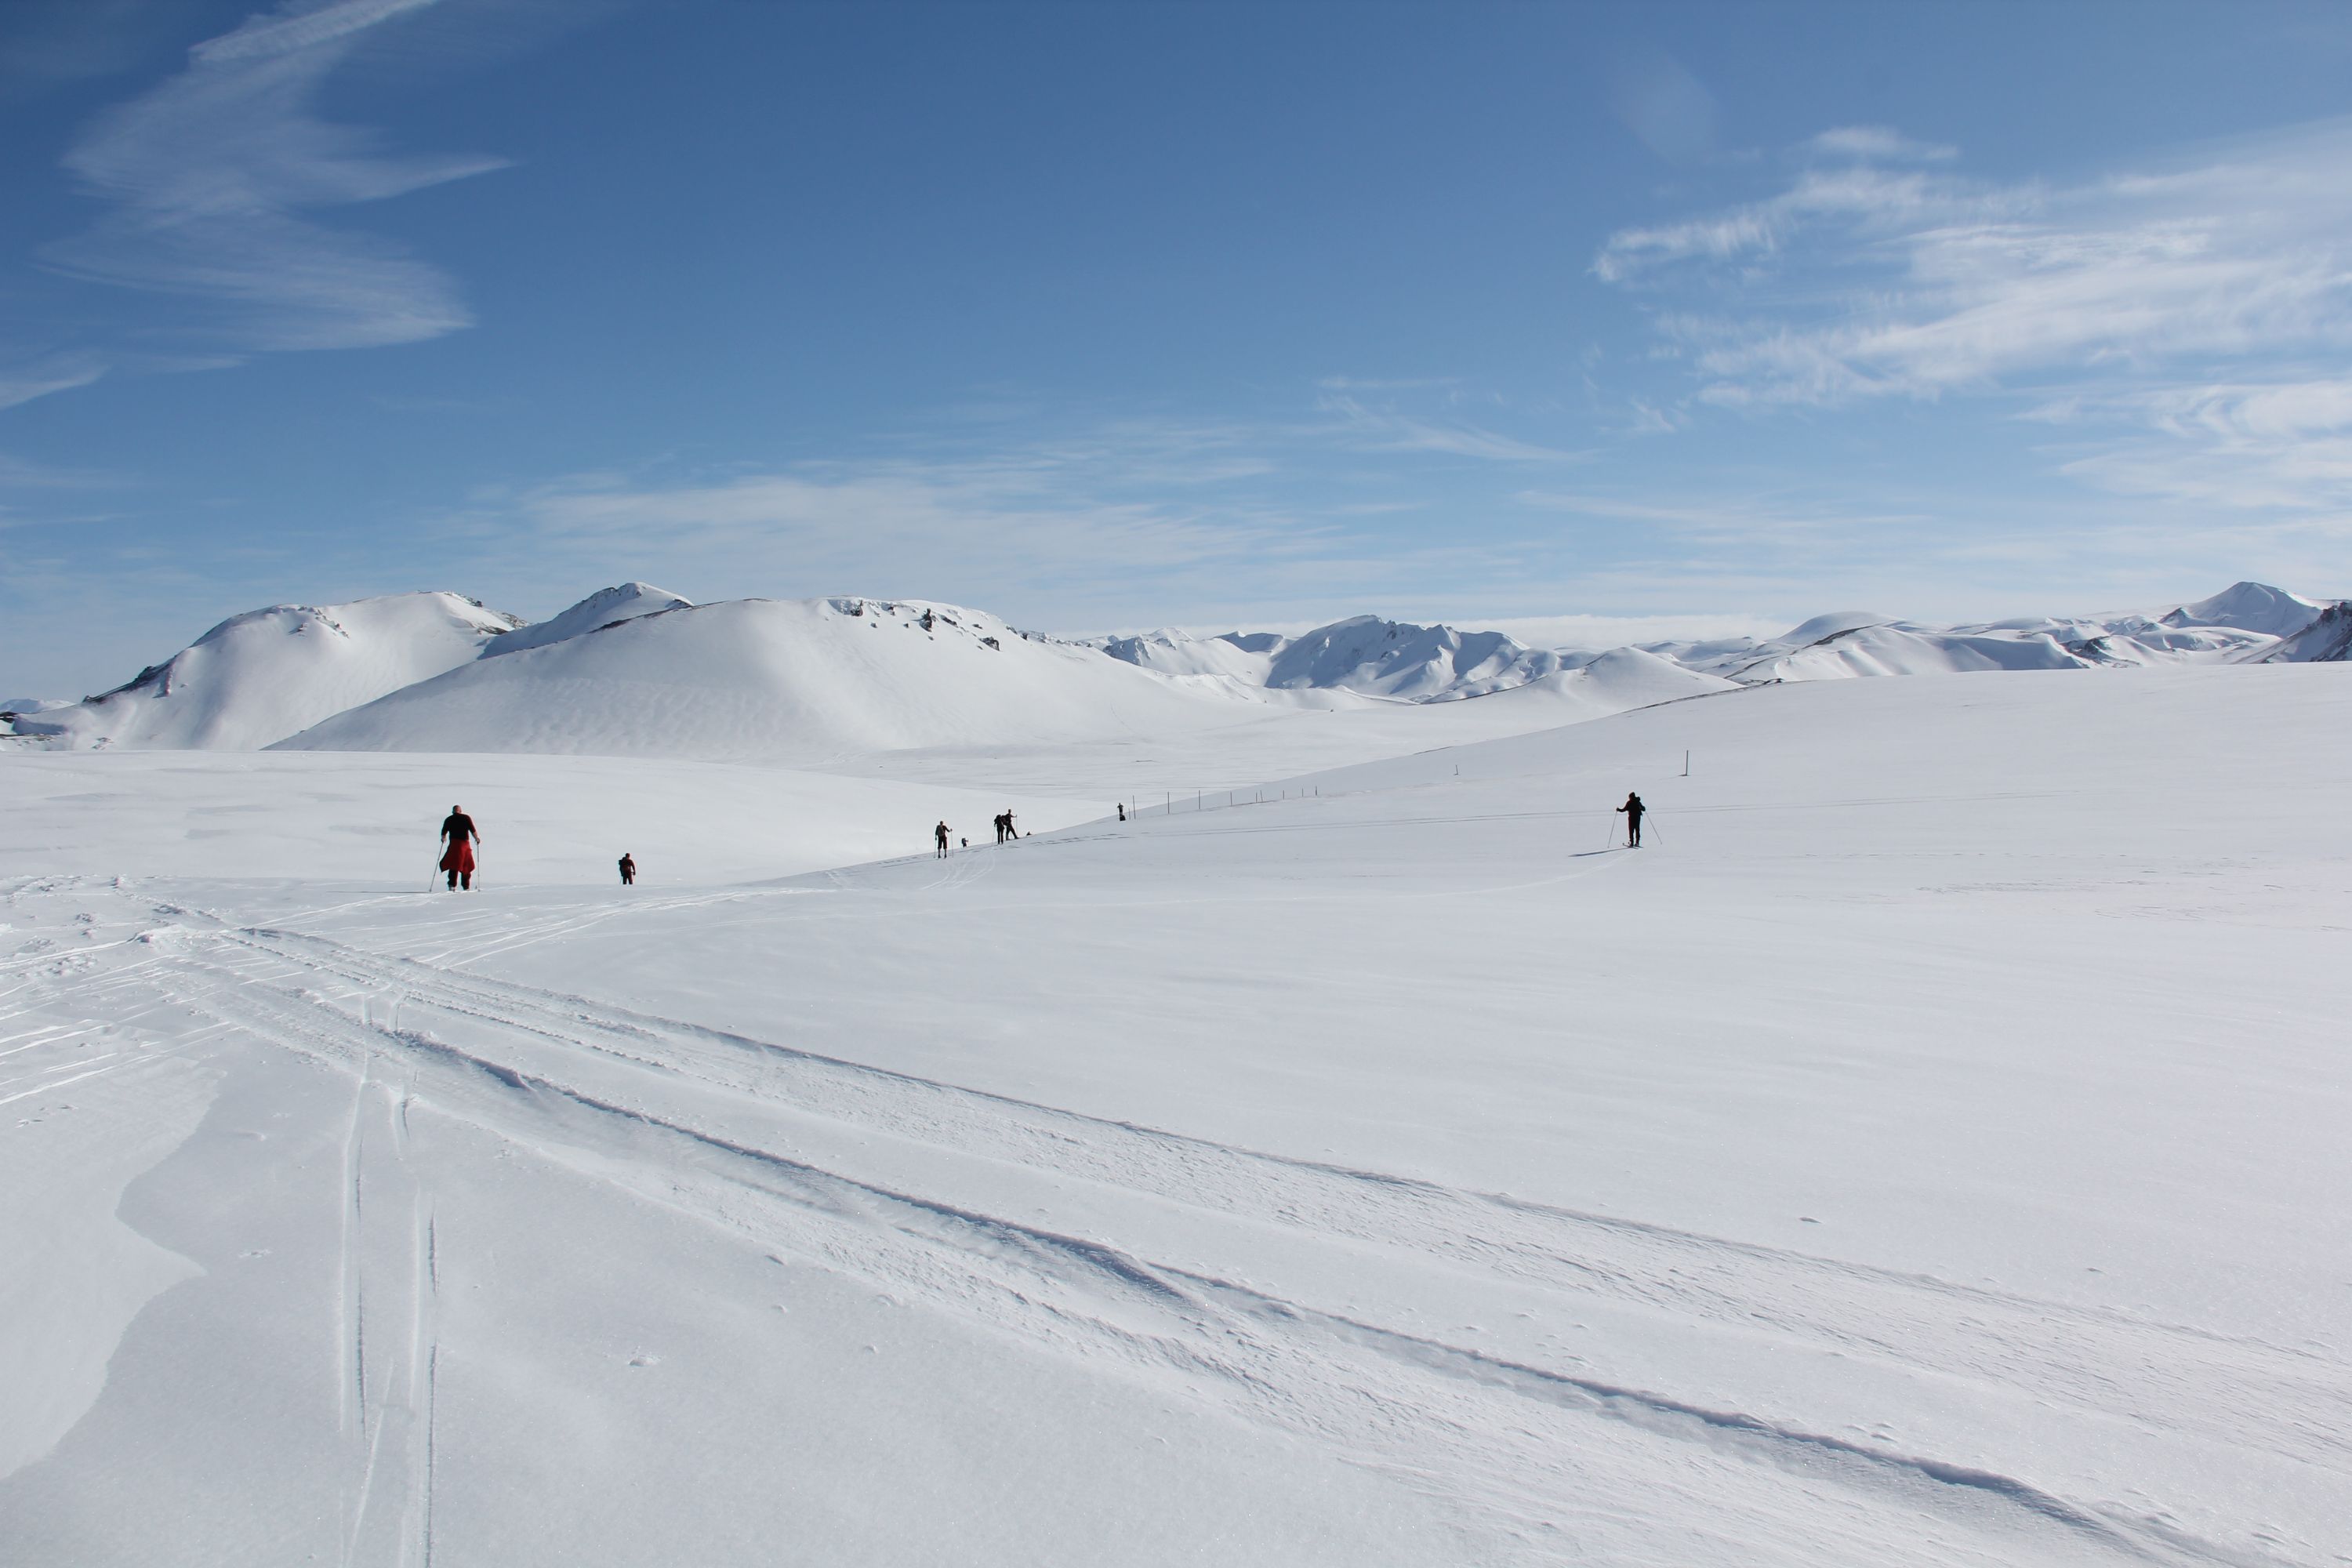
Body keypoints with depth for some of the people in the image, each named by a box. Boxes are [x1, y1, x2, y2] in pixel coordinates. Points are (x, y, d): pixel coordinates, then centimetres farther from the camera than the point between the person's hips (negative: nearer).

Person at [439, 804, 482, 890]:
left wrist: (444, 838, 32)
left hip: (454, 844, 0)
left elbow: (444, 833, 11)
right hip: (465, 844, 1)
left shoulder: (448, 819, 8)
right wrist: (477, 838, 12)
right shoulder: (466, 818, 4)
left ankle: (452, 885, -20)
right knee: (466, 866, 11)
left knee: (454, 866, -5)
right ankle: (466, 887, 15)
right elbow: (473, 830, -3)